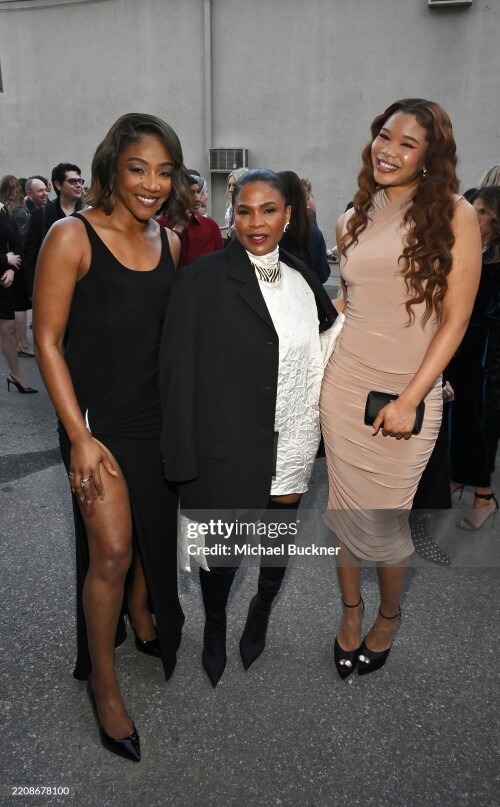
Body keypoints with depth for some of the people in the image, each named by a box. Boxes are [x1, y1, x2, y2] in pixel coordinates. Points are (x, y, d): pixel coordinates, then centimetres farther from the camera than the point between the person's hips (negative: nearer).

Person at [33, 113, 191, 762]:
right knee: (111, 550, -6)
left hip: (159, 413, 6)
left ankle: (143, 623, 46)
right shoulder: (73, 237, -12)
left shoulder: (169, 243, 5)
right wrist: (79, 435, -16)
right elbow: (47, 340, -12)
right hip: (98, 416, -5)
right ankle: (103, 683, 18)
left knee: (153, 530, 18)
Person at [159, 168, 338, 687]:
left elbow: (328, 348, 17)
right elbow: (178, 374, -12)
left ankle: (261, 616, 51)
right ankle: (214, 627, 45)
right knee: (222, 556, 14)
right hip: (226, 454, -4)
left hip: (290, 453, 5)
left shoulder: (302, 279, 6)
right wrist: (183, 465, -14)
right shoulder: (203, 278, -11)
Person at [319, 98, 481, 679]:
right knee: (345, 511, 10)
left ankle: (388, 617, 34)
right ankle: (350, 609, 35)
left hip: (409, 392, -3)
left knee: (387, 521, 5)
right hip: (345, 385, 3)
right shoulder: (353, 223, 10)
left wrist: (409, 400, -13)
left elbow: (455, 319, -8)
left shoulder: (453, 215, -4)